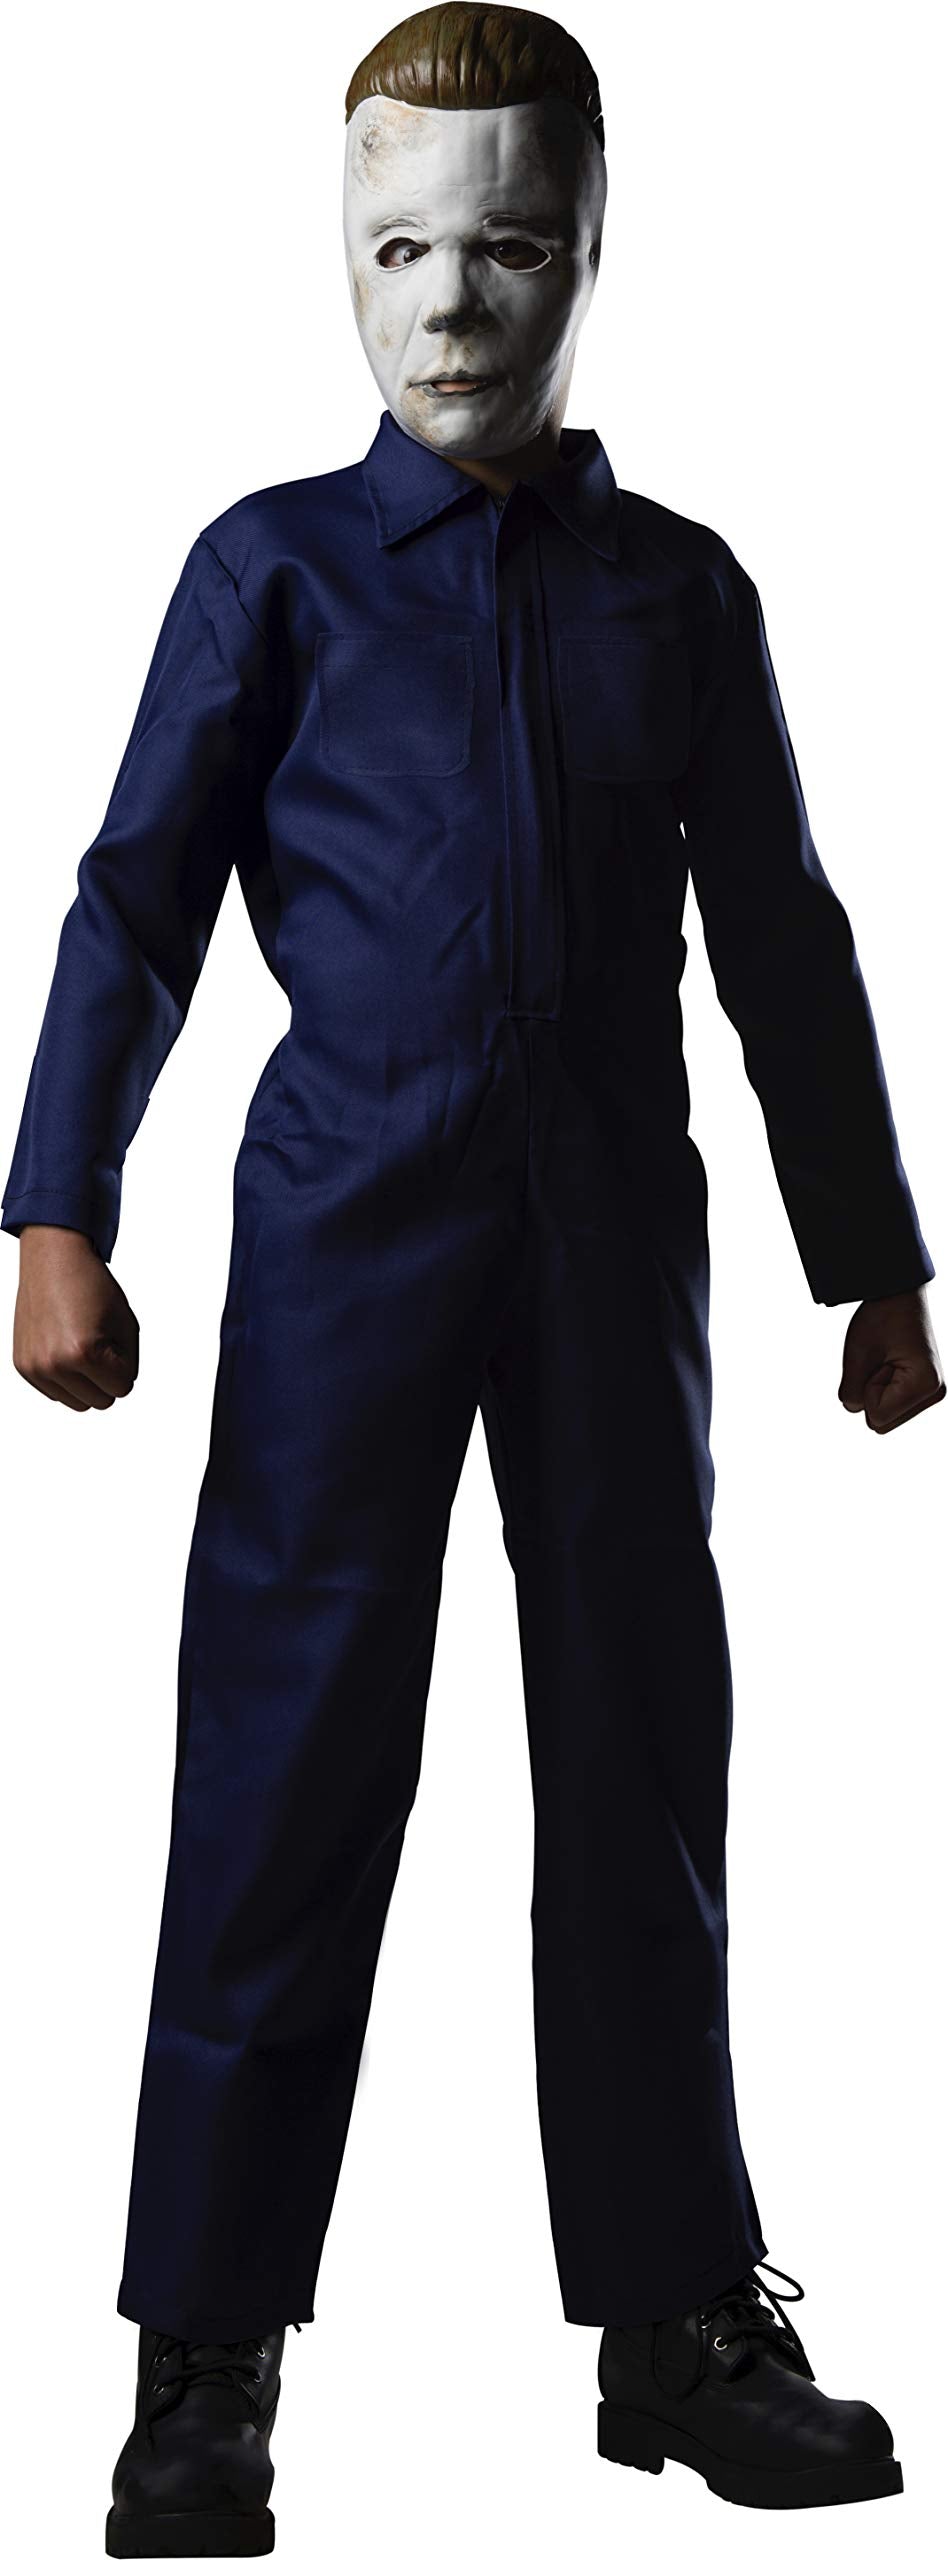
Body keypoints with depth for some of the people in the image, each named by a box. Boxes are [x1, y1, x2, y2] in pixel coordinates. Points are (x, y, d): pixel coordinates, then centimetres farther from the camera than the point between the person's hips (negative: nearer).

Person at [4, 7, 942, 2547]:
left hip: (614, 1237, 3)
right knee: (288, 1766, -2)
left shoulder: (679, 591, 11)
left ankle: (682, 2314, 18)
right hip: (344, 1225, -2)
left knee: (643, 1764, 7)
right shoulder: (274, 568, 5)